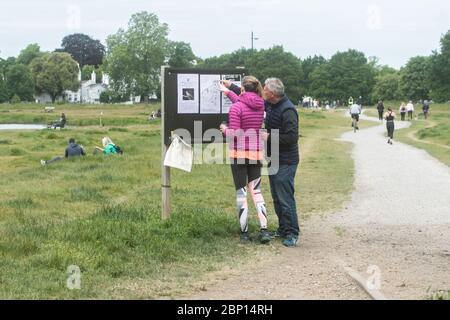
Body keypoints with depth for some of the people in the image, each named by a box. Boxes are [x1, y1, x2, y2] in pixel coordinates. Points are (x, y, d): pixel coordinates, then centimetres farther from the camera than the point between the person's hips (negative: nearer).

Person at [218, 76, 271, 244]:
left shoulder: (236, 108, -13)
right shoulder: (260, 105, 3)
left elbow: (233, 134, -16)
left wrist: (224, 129, 5)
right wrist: (227, 91, 33)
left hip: (239, 153, -4)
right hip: (256, 153, 5)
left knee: (241, 192, 5)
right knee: (256, 191, 12)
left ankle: (244, 232, 9)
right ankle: (264, 229, 0)